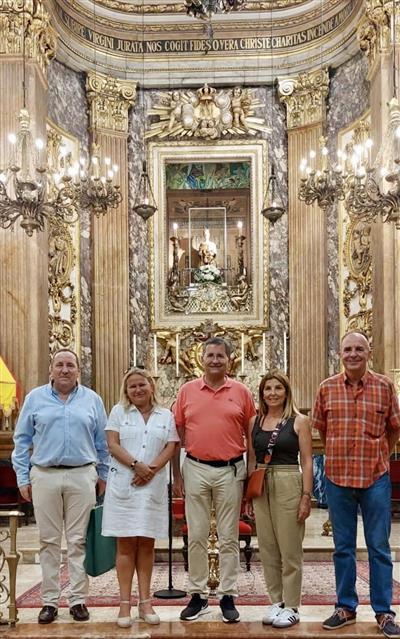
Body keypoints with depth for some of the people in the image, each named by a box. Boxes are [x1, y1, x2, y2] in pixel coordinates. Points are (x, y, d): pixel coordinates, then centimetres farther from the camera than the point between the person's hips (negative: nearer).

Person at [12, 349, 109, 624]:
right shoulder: (35, 398, 6)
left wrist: (103, 475, 10)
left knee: (78, 540, 3)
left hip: (82, 476, 0)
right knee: (49, 541, 5)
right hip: (45, 476, 0)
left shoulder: (92, 399, 8)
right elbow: (22, 440, 8)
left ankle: (79, 600, 11)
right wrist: (23, 477, 3)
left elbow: (102, 441, 12)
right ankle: (50, 601, 13)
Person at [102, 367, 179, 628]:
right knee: (126, 544, -1)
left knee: (147, 544, 4)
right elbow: (113, 445, -1)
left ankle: (145, 601, 9)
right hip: (123, 484, -1)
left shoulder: (166, 415, 11)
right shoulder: (119, 412, 8)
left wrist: (152, 469, -12)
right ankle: (125, 603, 2)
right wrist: (137, 465, -14)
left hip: (153, 485, 1)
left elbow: (171, 447, 3)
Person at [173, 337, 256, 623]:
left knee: (229, 538, 6)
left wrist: (251, 473, 1)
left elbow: (251, 435, 5)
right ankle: (198, 595, 18)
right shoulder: (187, 391, 3)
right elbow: (177, 434, 7)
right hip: (196, 469, 1)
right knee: (196, 537, 7)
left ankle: (228, 597, 16)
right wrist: (176, 474, 4)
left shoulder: (241, 392, 1)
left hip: (230, 470, -1)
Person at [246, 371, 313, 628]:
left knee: (290, 549, 1)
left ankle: (291, 607, 12)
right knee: (268, 548, 9)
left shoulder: (299, 421, -2)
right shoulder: (255, 421, 9)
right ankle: (276, 601, 22)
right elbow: (252, 460, 14)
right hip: (260, 487, 4)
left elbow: (307, 461, -4)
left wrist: (306, 496, -10)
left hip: (288, 484, -4)